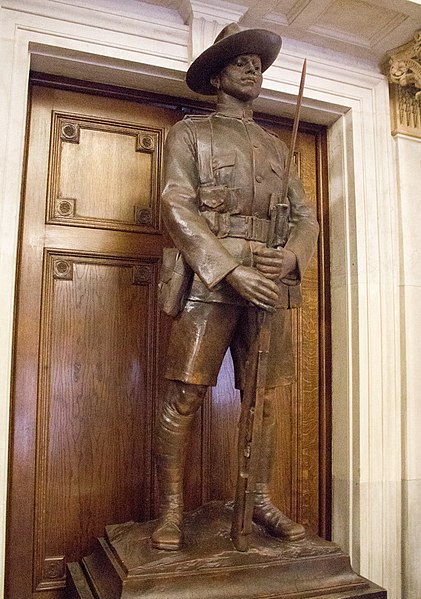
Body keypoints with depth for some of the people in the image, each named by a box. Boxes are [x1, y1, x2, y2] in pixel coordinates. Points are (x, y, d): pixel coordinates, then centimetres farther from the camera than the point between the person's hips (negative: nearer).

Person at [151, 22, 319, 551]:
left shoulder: (277, 147, 23)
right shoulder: (189, 132, 9)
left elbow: (306, 216, 18)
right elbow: (176, 207, -5)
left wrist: (292, 255, -7)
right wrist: (233, 271, -16)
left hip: (271, 283, 5)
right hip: (209, 279, -4)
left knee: (263, 398, 7)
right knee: (183, 398, -7)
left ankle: (261, 502, 20)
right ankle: (170, 513, 5)